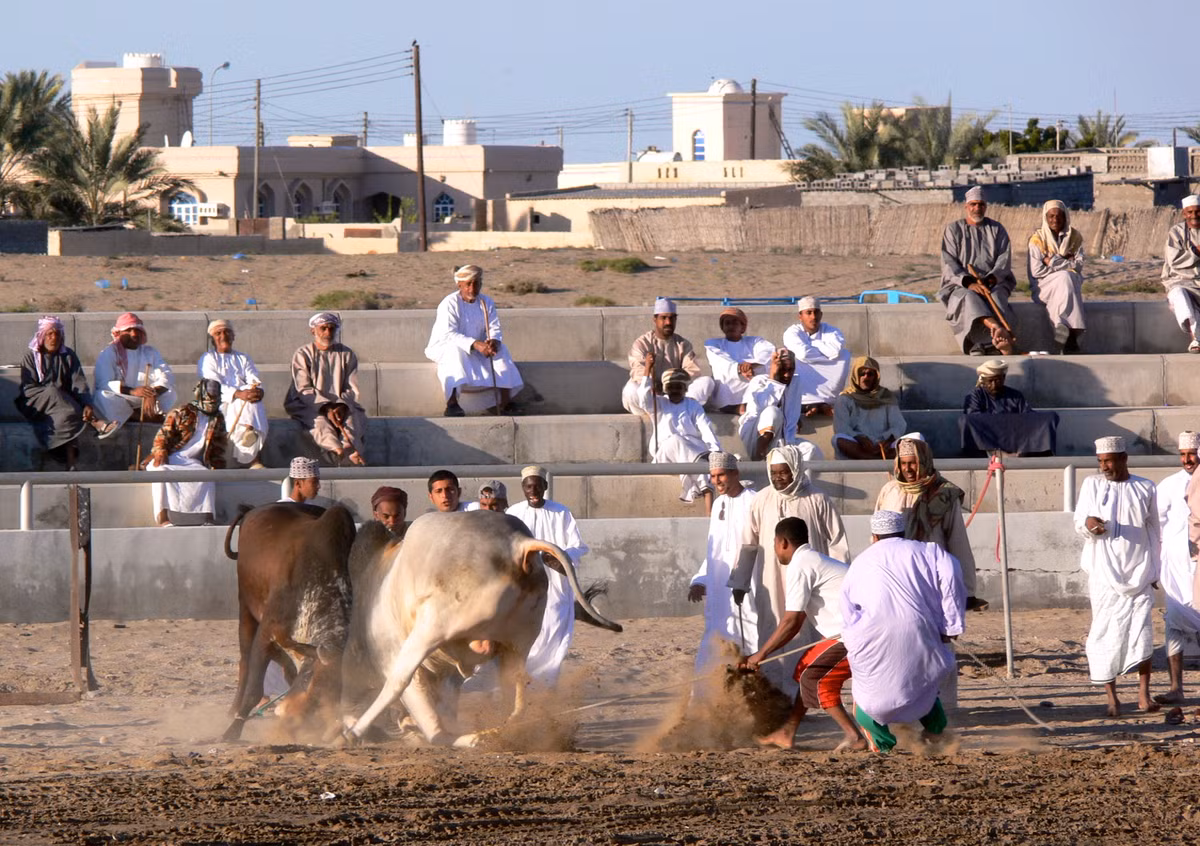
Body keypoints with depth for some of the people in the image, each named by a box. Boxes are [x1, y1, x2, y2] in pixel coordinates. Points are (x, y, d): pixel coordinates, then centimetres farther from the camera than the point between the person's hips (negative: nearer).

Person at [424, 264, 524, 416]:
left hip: (476, 349, 5)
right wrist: (475, 345, -40)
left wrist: (494, 341, -31)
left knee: (500, 350, -17)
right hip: (444, 346, -5)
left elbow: (495, 329, -4)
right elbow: (449, 334, -27)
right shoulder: (449, 304, -16)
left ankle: (505, 402, -21)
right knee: (456, 352, -38)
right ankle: (452, 404, -47)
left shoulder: (487, 303, 3)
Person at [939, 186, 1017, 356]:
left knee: (996, 296, -35)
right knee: (968, 297, -37)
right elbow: (949, 263, 1)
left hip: (993, 283, 1)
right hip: (960, 284, -1)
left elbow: (1004, 260, 6)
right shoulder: (953, 229, 13)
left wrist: (990, 279, -15)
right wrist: (968, 282, -16)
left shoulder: (996, 229, 17)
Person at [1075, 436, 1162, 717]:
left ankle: (1144, 694, -7)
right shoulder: (1092, 485, 7)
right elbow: (1079, 523, 5)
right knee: (1106, 634, -5)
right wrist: (1088, 523, -19)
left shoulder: (1145, 489, 9)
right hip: (1104, 575, 0)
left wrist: (1154, 570, 14)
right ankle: (1111, 698, 1)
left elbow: (1153, 531, 15)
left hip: (1138, 574, 0)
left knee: (1142, 634, -10)